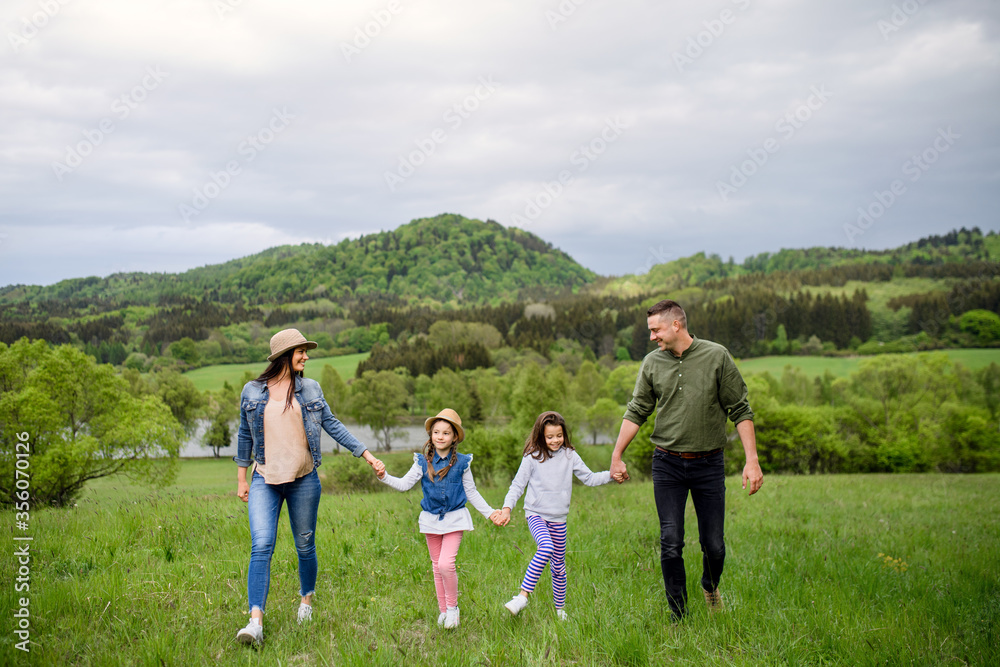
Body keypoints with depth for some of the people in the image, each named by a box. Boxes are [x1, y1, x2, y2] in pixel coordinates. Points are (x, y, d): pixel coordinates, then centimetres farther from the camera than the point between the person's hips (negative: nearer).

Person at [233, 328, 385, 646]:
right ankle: (255, 622, -16)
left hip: (304, 479, 1)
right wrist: (241, 478, 12)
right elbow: (245, 435, 11)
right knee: (261, 546, -13)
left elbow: (332, 425, 6)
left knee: (305, 546, 9)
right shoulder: (252, 391, 3)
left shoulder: (310, 389, 4)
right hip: (265, 480, -1)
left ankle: (306, 600, 33)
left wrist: (367, 455, 2)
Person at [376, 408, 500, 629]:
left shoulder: (461, 463, -2)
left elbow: (471, 493, 6)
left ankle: (452, 607, 4)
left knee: (446, 564, -17)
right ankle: (443, 611, 26)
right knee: (436, 566, 11)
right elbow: (404, 484, -5)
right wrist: (385, 477, -20)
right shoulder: (423, 462, 0)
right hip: (430, 520, 3)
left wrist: (489, 512, 3)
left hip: (454, 519, -3)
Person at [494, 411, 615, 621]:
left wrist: (611, 474, -3)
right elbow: (518, 485, -1)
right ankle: (523, 595, -27)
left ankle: (560, 609, 26)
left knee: (558, 567, 9)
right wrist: (507, 508, -12)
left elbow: (589, 478, 10)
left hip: (558, 519, 3)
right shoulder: (532, 457, -5)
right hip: (536, 514, -3)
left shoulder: (569, 456, 3)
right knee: (546, 548, -31)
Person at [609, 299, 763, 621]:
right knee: (671, 543, -3)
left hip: (709, 463, -1)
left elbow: (740, 410, -3)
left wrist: (751, 460, -9)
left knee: (714, 544, 3)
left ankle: (710, 585, 36)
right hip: (667, 464, 1)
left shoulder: (717, 356, -5)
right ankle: (679, 617, 11)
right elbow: (636, 411, 11)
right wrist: (616, 456, 8)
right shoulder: (652, 363, 3)